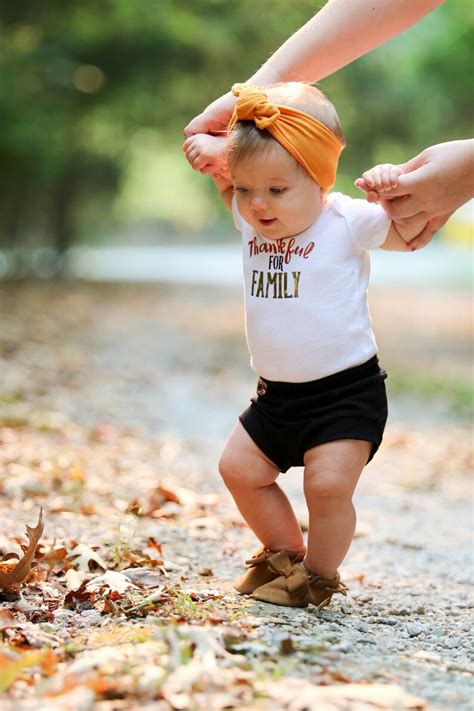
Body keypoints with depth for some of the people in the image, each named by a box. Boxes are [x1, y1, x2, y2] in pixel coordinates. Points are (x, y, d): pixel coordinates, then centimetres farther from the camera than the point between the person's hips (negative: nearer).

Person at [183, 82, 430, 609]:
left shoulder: (347, 223, -14)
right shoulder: (251, 221, 2)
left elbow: (410, 232, -14)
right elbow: (228, 173, 16)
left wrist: (394, 185, -31)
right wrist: (214, 150, -6)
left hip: (345, 392, -7)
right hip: (277, 394, 7)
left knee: (328, 485, -17)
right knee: (240, 469, 11)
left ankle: (318, 575, 8)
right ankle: (284, 553, 31)